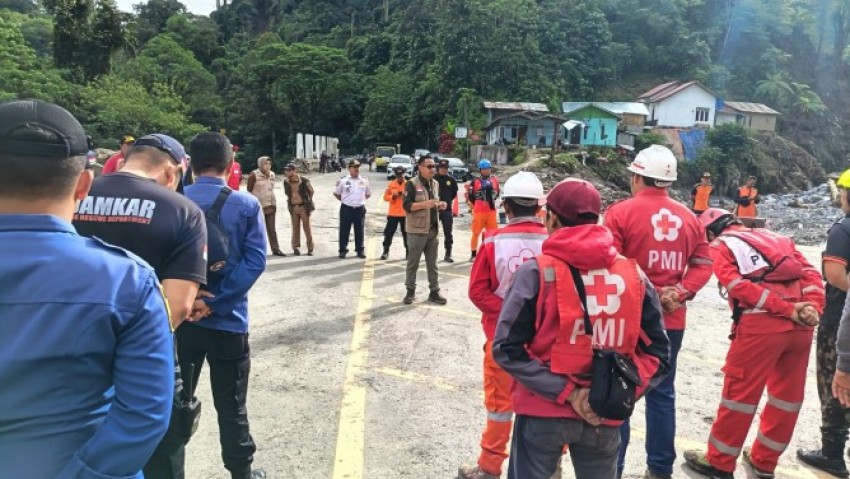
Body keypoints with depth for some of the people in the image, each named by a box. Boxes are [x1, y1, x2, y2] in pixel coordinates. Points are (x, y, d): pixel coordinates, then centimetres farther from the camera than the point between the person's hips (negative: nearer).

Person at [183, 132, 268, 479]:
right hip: (227, 320, -2)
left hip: (181, 317, 2)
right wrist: (213, 301, -16)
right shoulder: (247, 205, -7)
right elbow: (254, 261, -15)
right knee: (231, 407, 10)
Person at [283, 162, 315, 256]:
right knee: (295, 228, 9)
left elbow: (311, 191, 2)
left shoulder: (304, 180, -11)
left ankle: (310, 248, 10)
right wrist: (291, 200, 12)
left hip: (303, 206, -3)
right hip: (293, 207, 3)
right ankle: (296, 247, 17)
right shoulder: (286, 182, -2)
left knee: (307, 227, 2)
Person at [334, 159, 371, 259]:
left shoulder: (364, 180, 4)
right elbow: (336, 193, 9)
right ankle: (343, 250, 12)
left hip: (360, 209, 2)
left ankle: (360, 250, 17)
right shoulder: (343, 180, -2)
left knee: (359, 230, 7)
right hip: (346, 209, -2)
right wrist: (344, 200, 6)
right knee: (344, 230, 2)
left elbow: (368, 193, 18)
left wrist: (361, 200, 10)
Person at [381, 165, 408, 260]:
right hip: (393, 213, 1)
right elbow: (385, 197, 2)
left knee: (406, 233, 5)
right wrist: (393, 196, -15)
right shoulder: (391, 184, 3)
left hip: (405, 214, -1)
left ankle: (408, 252, 14)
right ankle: (385, 251, 11)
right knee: (388, 233, 2)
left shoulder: (408, 184, 0)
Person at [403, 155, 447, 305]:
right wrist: (425, 204, -26)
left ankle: (434, 292, 17)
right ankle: (410, 291, 16)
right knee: (413, 263, 4)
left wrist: (440, 205, 1)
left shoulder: (435, 184, 12)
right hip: (417, 230, -6)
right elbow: (406, 205, -16)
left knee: (432, 263, 10)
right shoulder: (412, 184, -9)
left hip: (433, 230, 6)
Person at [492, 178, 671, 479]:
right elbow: (659, 353, 0)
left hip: (544, 412, -3)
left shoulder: (536, 272, -13)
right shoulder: (635, 275, -2)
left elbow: (507, 348, -16)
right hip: (604, 416, 3)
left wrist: (564, 392, -13)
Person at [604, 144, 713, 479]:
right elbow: (703, 265, 5)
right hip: (670, 319, 5)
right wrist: (680, 293, -3)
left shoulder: (621, 212, -10)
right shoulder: (688, 218, 7)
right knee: (662, 393, 15)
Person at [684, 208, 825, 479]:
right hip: (801, 325, 6)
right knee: (787, 395, 17)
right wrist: (812, 307, -1)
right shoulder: (776, 238, 26)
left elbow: (739, 285, -8)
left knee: (740, 392, 5)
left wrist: (788, 310, -8)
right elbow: (810, 273, 12)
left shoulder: (720, 245, 9)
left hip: (761, 325, -6)